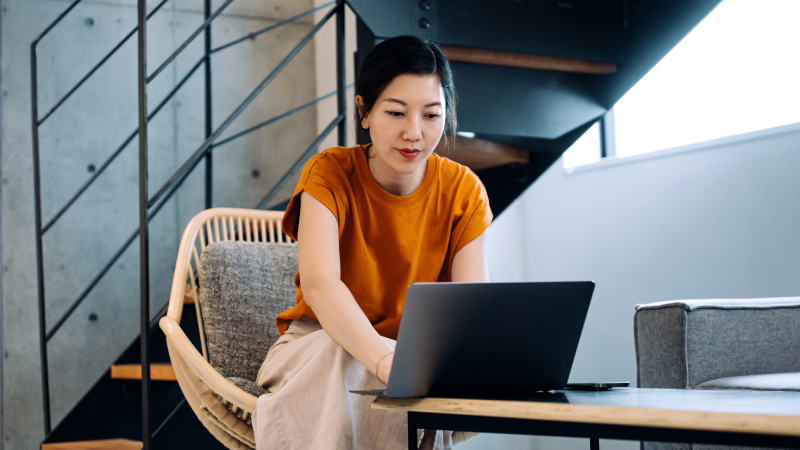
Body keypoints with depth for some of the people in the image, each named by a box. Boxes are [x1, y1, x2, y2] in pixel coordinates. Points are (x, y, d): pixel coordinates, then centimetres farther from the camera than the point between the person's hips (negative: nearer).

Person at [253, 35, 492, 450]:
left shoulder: (462, 190, -6)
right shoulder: (329, 174, -14)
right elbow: (320, 284, -31)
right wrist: (386, 361, -49)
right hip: (316, 349, -1)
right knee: (341, 360, -36)